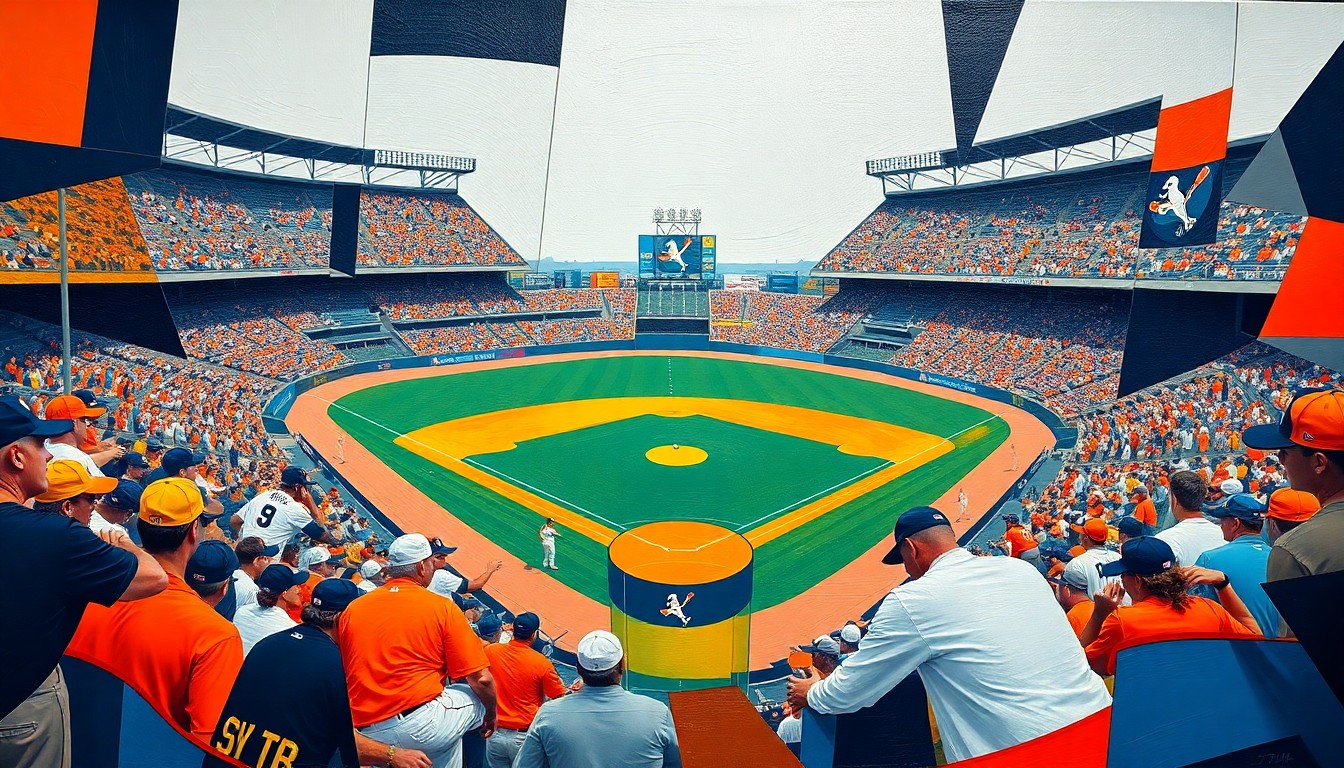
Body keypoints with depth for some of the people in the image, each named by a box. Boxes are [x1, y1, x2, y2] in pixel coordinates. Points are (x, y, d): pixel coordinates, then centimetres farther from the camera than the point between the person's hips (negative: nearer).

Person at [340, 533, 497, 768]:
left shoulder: (352, 608, 8)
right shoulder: (443, 607, -3)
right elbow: (481, 679, -3)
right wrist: (491, 715, 18)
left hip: (365, 736, 5)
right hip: (422, 726, -5)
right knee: (482, 695, 17)